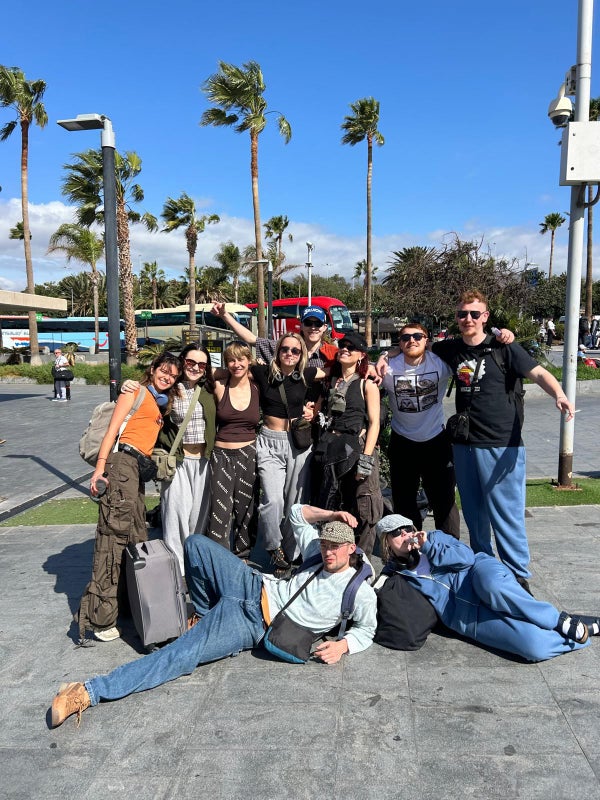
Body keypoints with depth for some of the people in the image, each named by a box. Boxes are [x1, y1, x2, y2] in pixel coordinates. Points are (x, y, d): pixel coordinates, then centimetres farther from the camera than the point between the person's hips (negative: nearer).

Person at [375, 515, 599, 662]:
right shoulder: (396, 574, 14)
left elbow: (467, 556, 0)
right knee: (535, 646, -27)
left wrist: (430, 548, -7)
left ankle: (561, 621, -20)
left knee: (491, 583, -41)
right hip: (469, 618, -1)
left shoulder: (433, 538, 14)